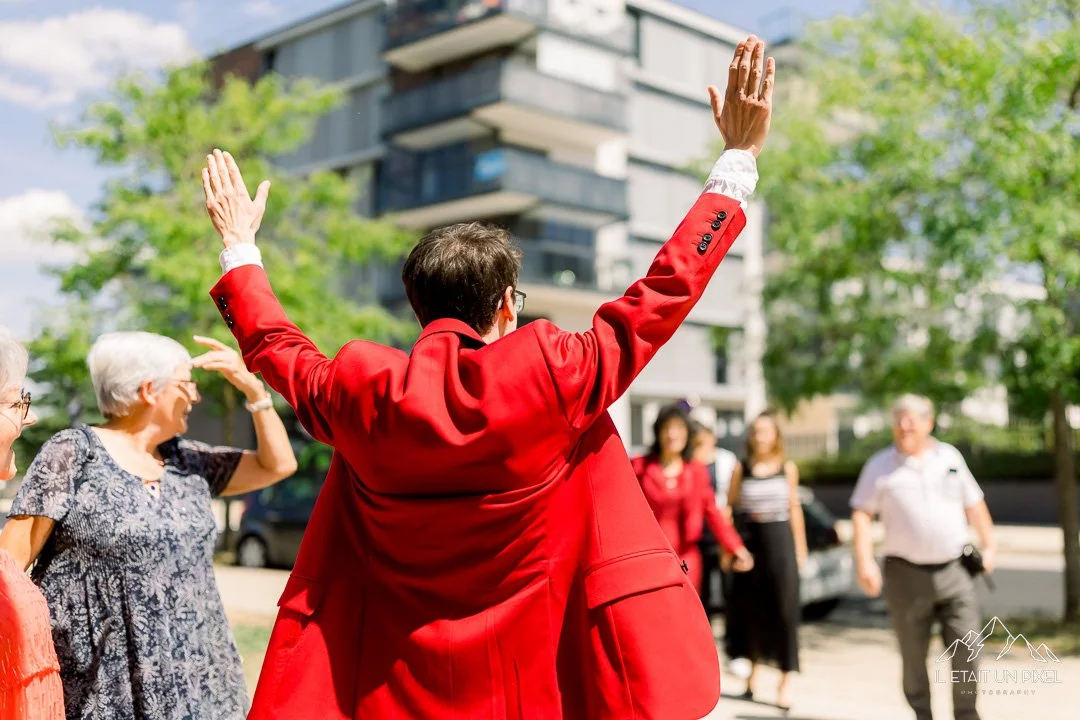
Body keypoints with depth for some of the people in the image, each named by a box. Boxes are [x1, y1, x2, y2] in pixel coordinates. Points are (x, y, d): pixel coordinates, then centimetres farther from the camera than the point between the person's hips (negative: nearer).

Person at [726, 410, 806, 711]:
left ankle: (786, 680, -1)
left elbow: (794, 507, 10)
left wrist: (800, 545, 9)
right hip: (749, 540, 0)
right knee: (751, 607, 7)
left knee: (784, 608, -4)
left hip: (779, 539, 0)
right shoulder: (741, 468, 2)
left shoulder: (788, 468, 5)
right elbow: (729, 506, 4)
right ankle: (754, 666, 26)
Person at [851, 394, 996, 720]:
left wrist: (989, 545, 10)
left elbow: (974, 504, 17)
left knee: (966, 648, -3)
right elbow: (861, 514, -3)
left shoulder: (950, 457, 9)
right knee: (913, 655, 6)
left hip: (954, 571, 2)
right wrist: (865, 561, -14)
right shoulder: (880, 466, 0)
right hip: (906, 574, -2)